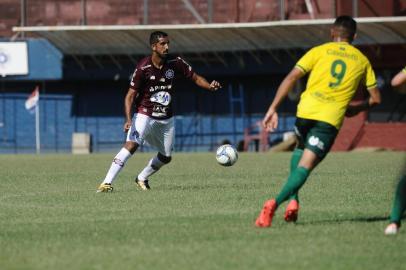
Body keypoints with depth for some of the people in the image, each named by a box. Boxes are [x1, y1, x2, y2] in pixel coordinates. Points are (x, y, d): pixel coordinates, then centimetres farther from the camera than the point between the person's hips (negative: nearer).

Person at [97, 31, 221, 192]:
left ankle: (142, 178, 37)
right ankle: (107, 183, -29)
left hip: (166, 119, 5)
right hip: (144, 115, -5)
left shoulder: (175, 63, -6)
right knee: (131, 145, -26)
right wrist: (128, 119, -26)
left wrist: (210, 86, -16)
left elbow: (195, 78, 5)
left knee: (166, 157, 12)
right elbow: (131, 95, -14)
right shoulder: (143, 68, -16)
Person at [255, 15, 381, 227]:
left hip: (306, 110, 1)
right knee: (305, 165, -4)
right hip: (331, 118, -1)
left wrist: (273, 109, 0)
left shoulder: (319, 51, 11)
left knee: (300, 148, 30)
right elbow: (375, 98, 16)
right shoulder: (361, 60, 16)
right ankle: (276, 202, -26)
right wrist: (355, 109, 34)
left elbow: (291, 78, 1)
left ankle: (293, 200, 15)